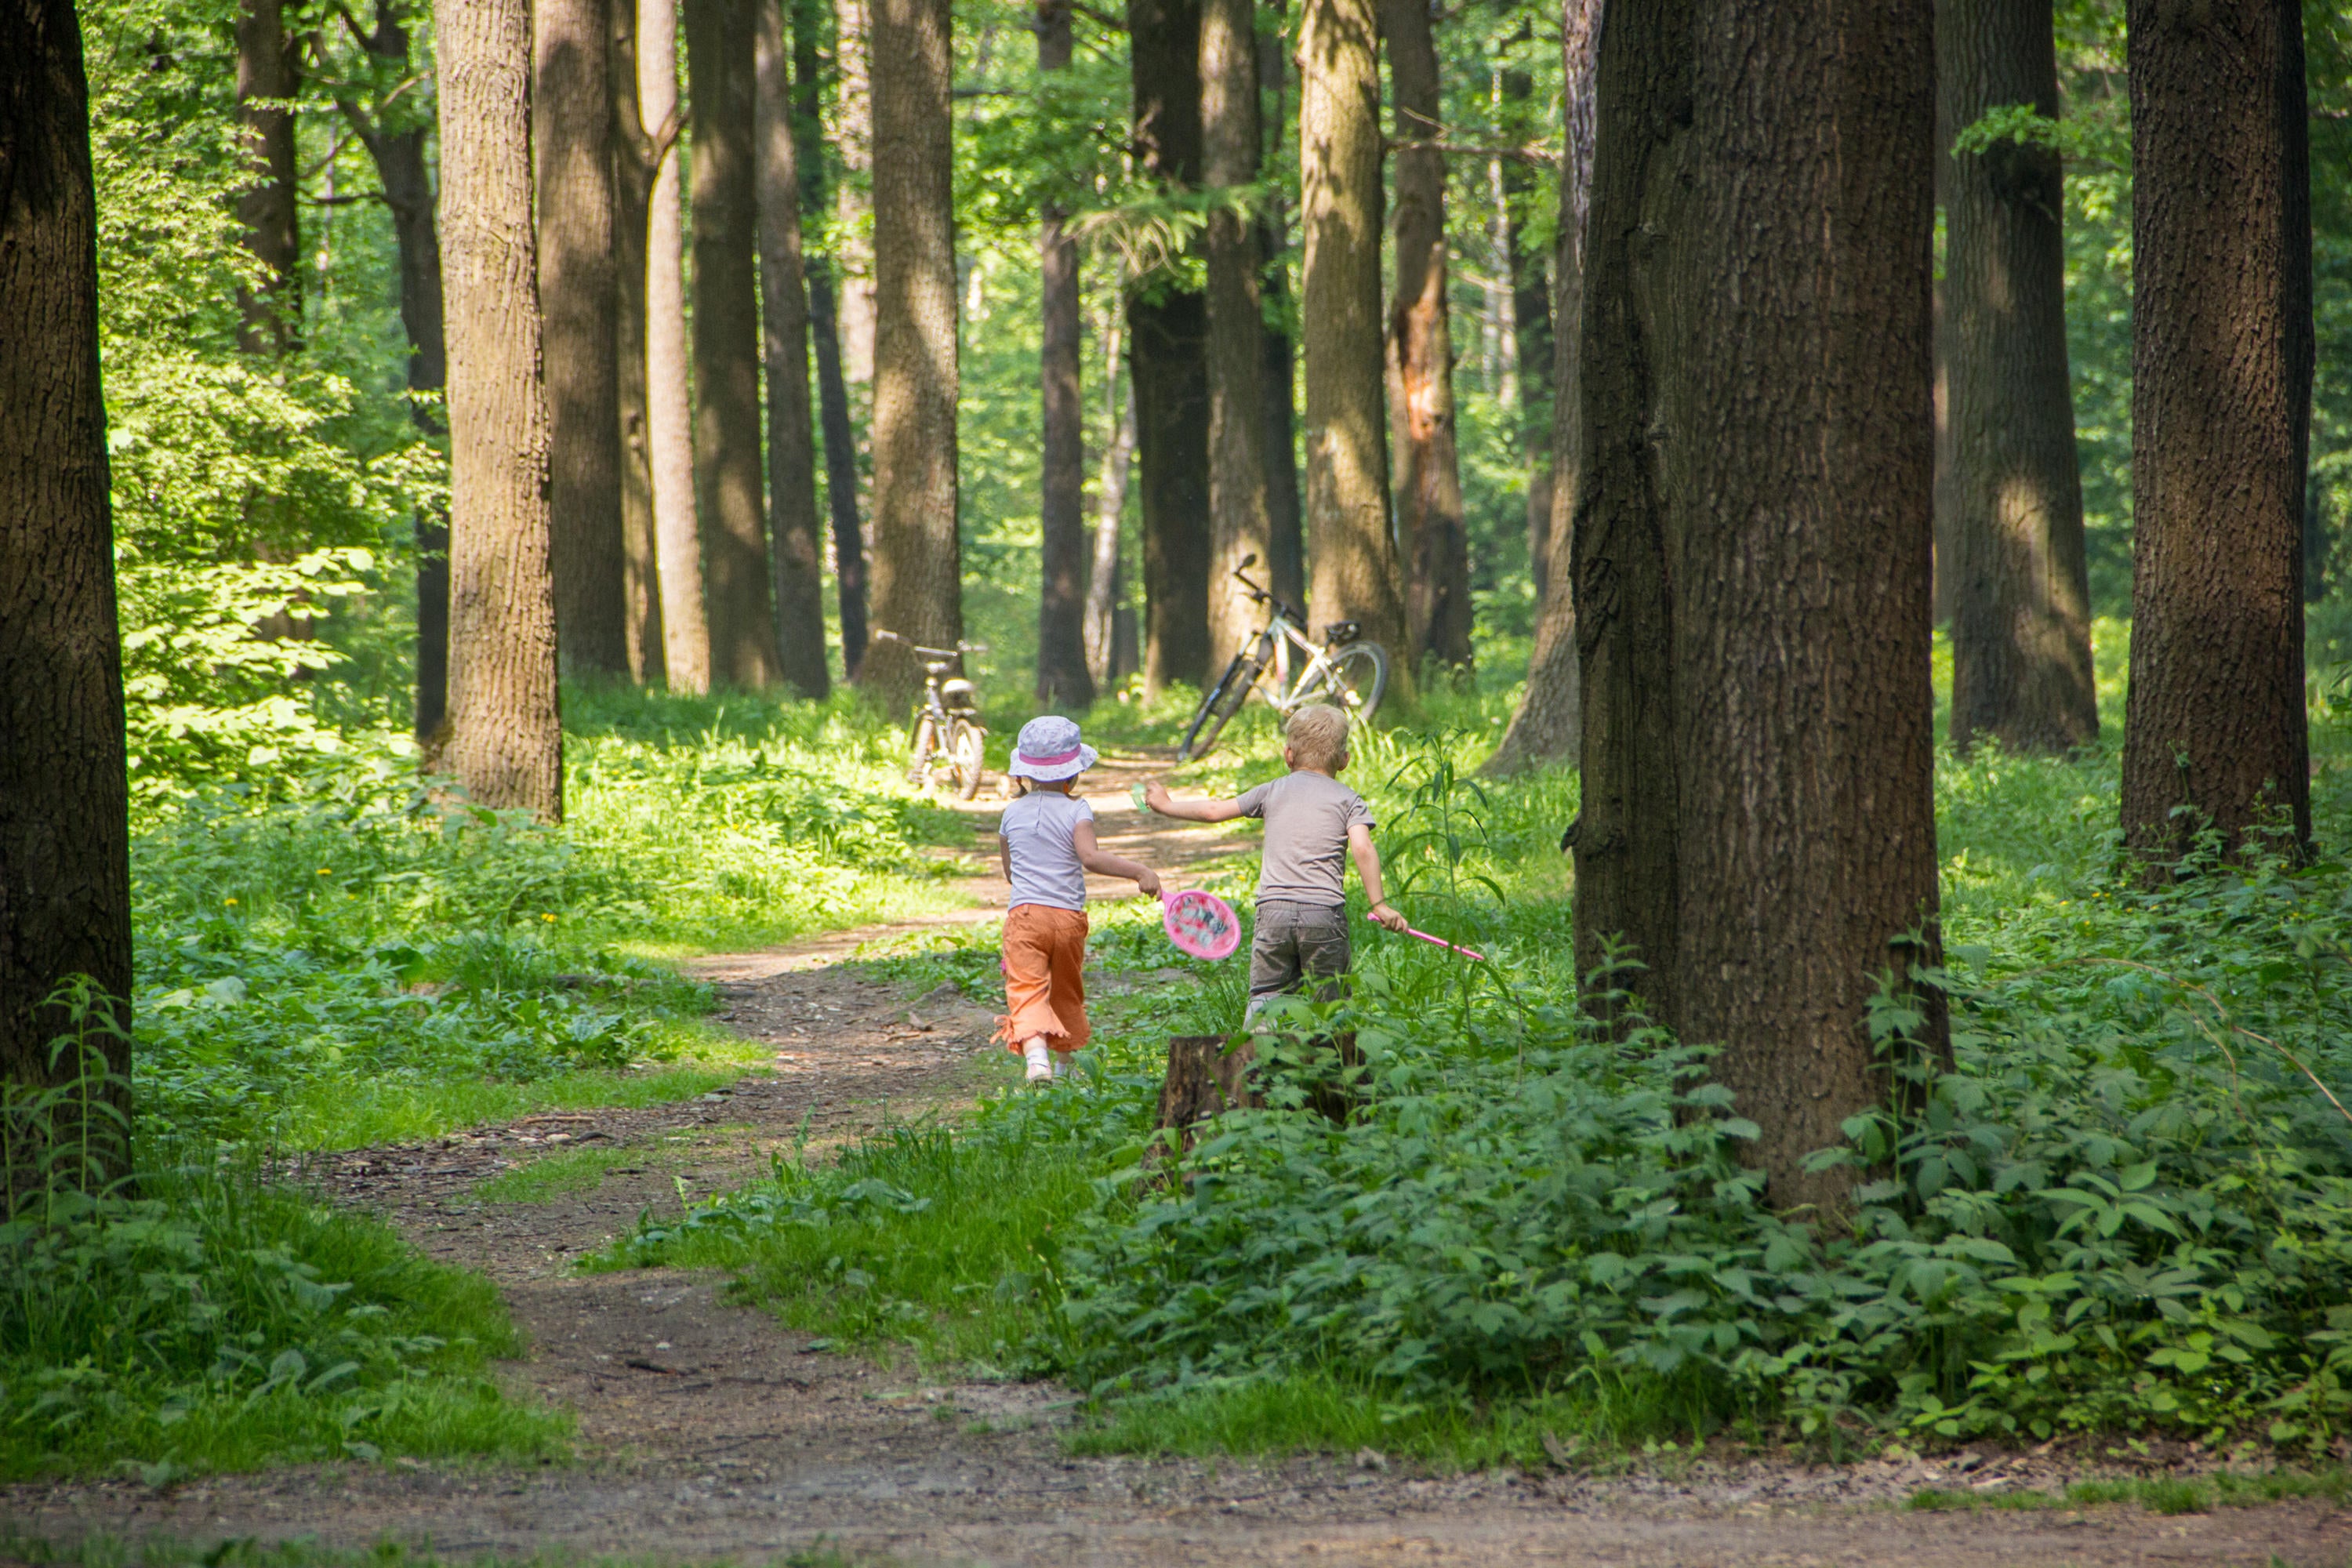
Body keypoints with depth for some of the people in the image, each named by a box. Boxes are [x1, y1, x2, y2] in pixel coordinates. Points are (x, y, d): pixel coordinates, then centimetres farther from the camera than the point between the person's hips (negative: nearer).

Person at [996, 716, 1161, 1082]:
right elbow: (1090, 857, -20)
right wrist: (1139, 872, -21)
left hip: (1023, 913, 0)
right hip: (1068, 915, 0)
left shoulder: (1012, 814, 9)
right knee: (1067, 994, 19)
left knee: (1027, 990, -12)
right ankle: (1064, 1063, 32)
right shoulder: (1076, 811, -3)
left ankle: (1036, 1055, -36)